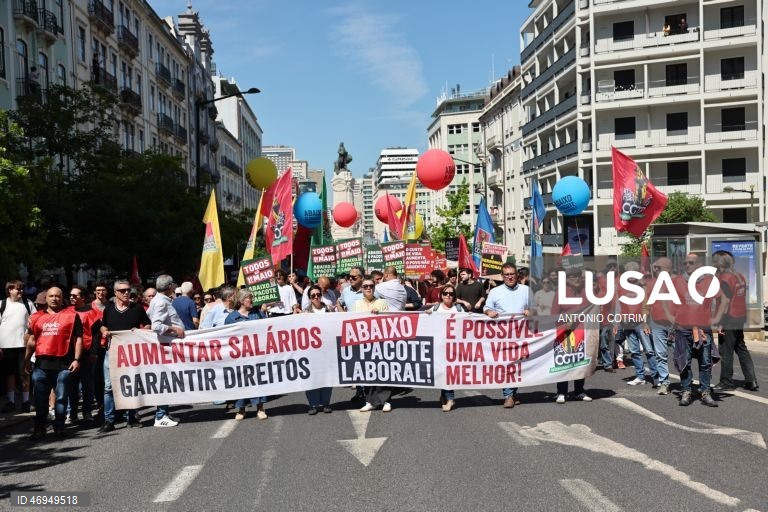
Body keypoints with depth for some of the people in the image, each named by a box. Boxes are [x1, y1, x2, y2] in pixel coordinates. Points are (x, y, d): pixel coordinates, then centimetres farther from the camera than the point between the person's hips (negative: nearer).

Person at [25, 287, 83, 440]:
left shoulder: (71, 315, 2)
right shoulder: (37, 316, 13)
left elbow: (78, 339, 0)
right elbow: (32, 339, 18)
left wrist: (76, 359, -7)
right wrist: (27, 359, 13)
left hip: (63, 363, -3)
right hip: (41, 363, 3)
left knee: (61, 398, 4)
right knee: (40, 399, 9)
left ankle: (59, 427, 15)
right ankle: (39, 428, 18)